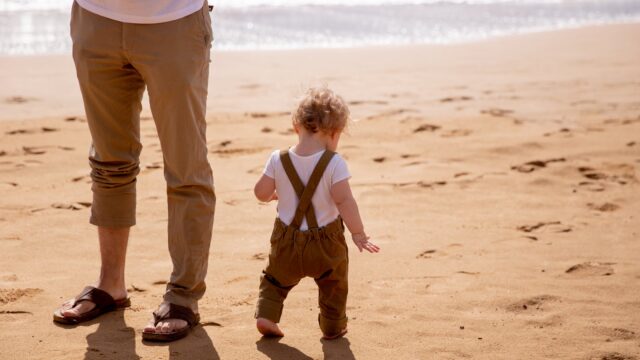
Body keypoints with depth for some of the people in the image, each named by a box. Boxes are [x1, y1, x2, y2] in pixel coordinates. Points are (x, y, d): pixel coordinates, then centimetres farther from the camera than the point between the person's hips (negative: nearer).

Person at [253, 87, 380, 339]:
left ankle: (266, 315, 16)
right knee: (333, 285, 22)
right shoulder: (334, 163, -18)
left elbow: (261, 193, -3)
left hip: (287, 240, 2)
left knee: (275, 278, 27)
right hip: (325, 241, -2)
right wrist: (358, 233, -13)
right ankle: (333, 327, 30)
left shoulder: (278, 160, -9)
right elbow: (344, 200, -22)